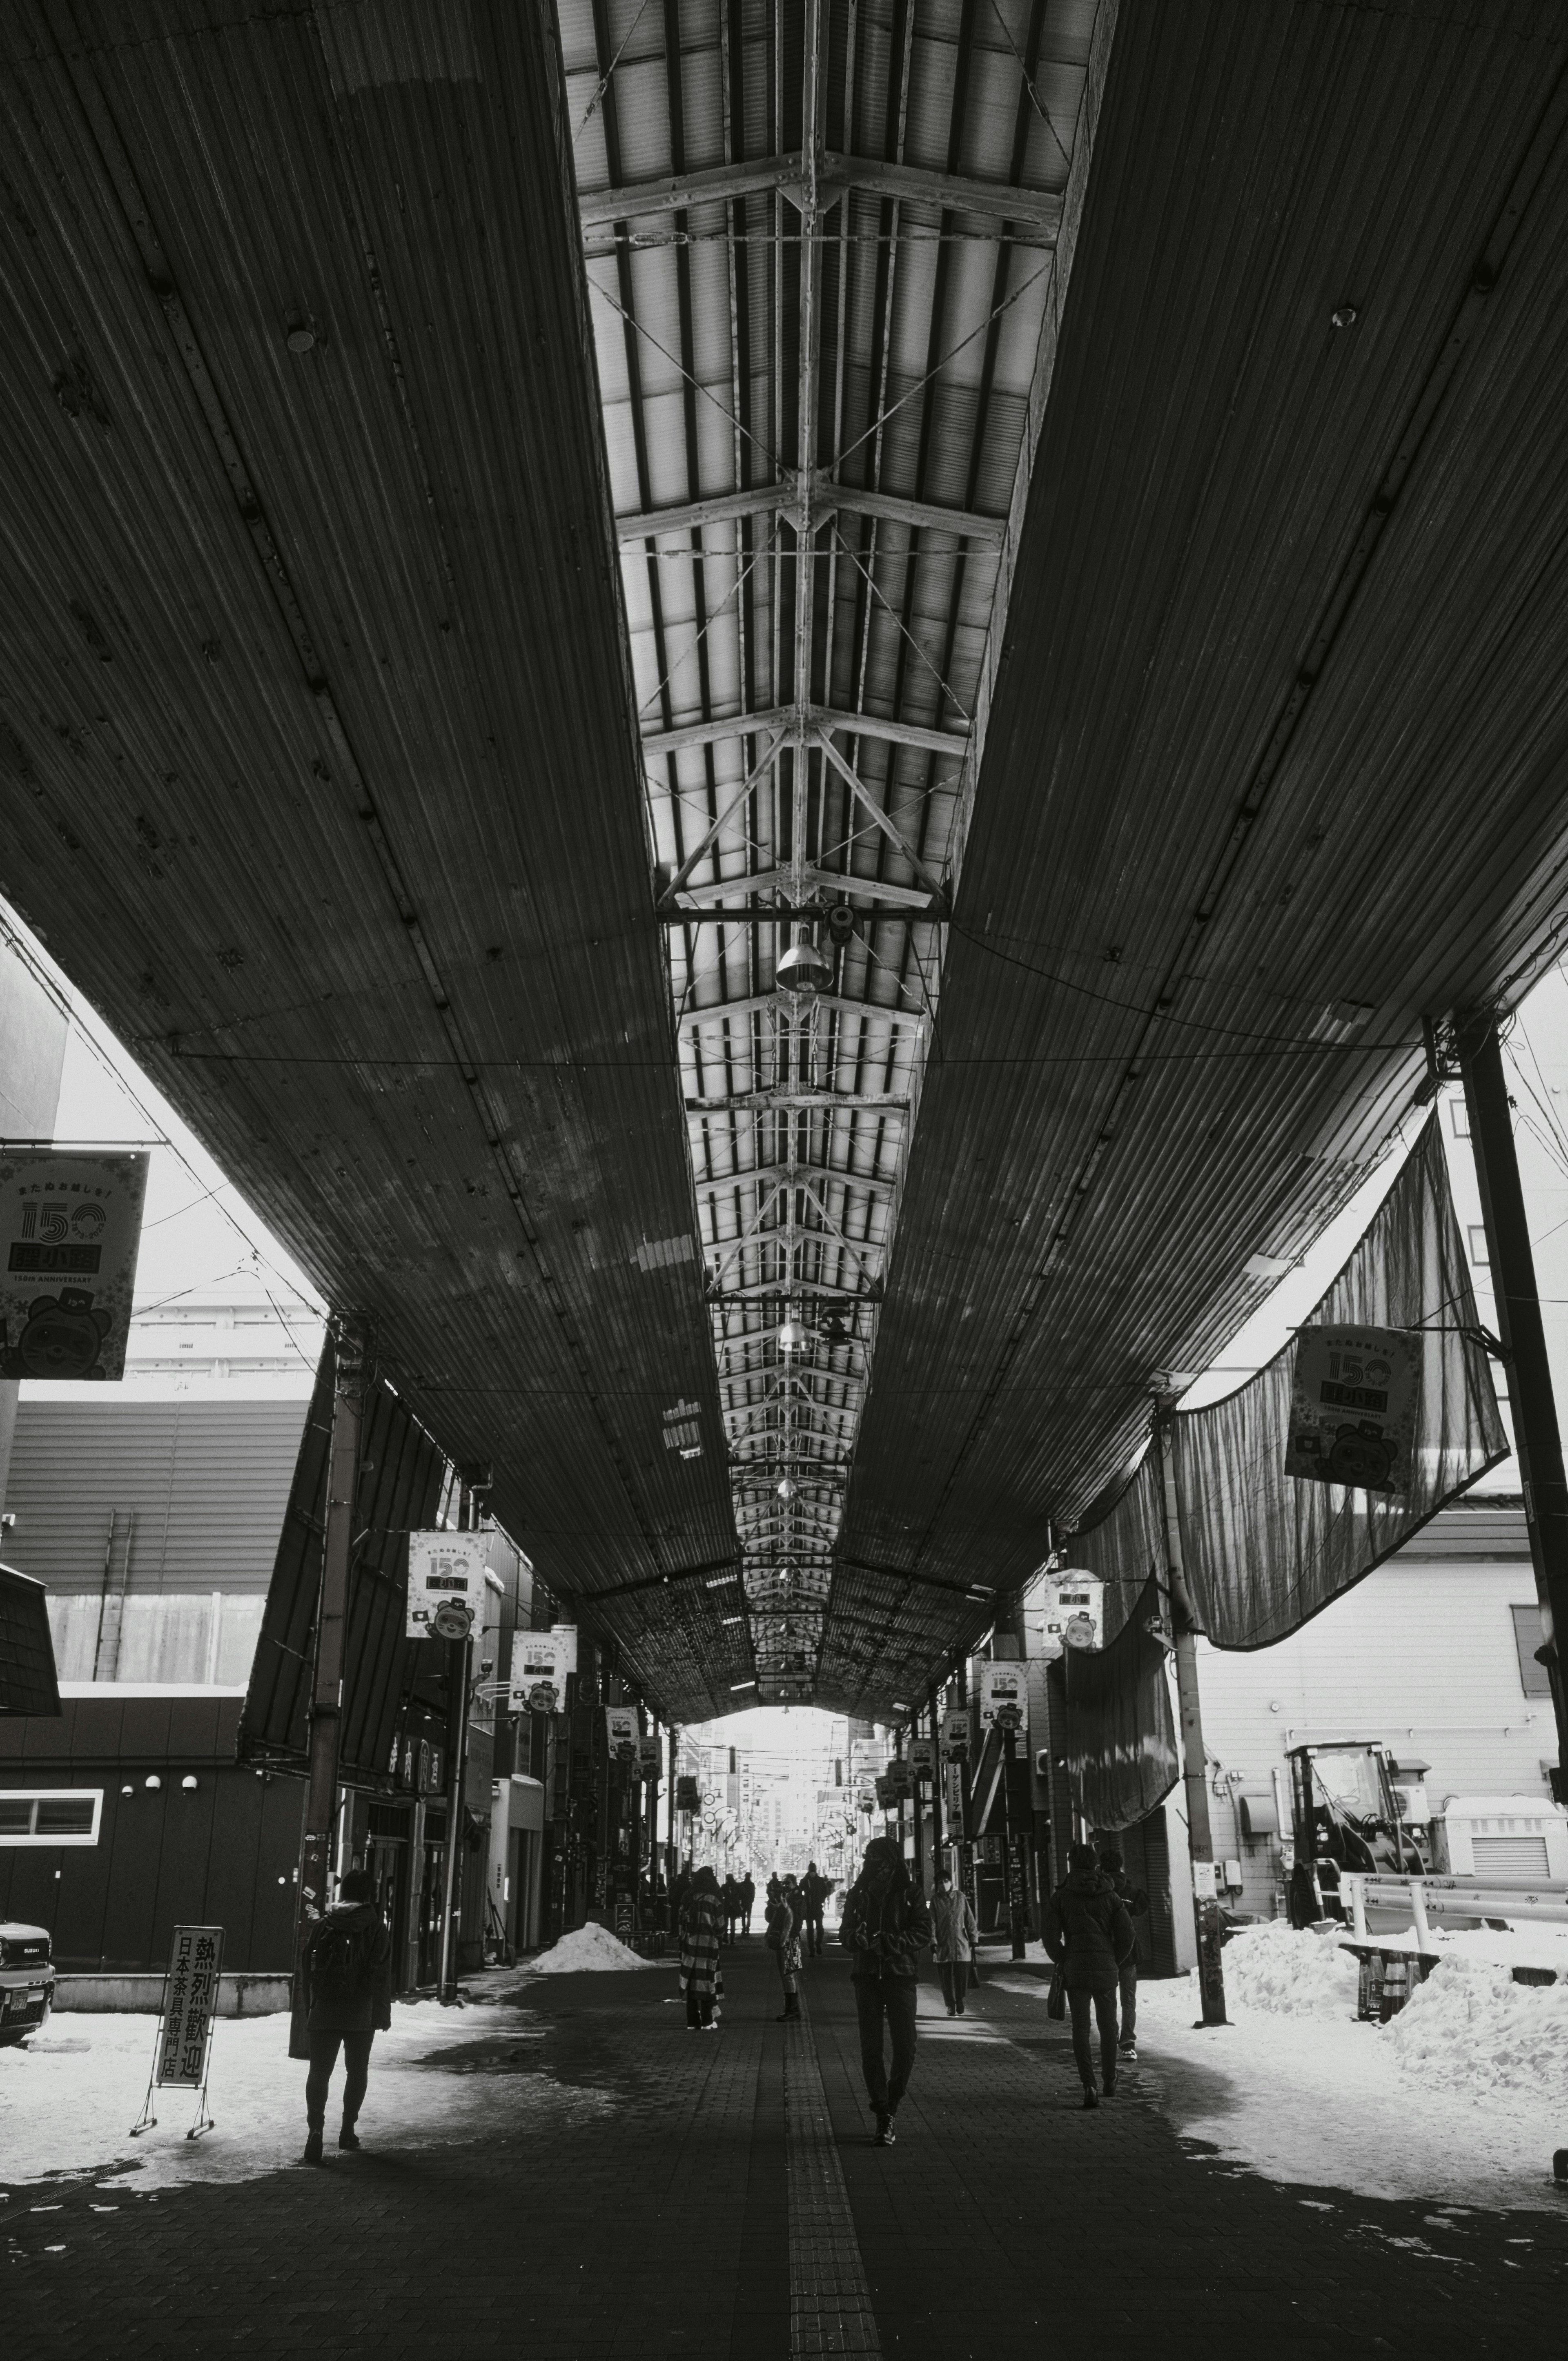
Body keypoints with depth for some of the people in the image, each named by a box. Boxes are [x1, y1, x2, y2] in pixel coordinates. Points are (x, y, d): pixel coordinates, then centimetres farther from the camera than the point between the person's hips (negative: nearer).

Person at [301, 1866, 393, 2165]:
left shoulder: (322, 1927, 3)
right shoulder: (377, 1930, -5)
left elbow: (309, 1972, 5)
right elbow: (382, 1975, -6)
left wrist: (308, 2011, 11)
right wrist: (383, 2013, 1)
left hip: (323, 2014, 1)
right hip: (361, 2016, -1)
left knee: (319, 2071, 2)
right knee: (357, 2071, 16)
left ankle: (315, 2128, -17)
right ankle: (348, 2130, 20)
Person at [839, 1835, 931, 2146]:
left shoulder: (910, 1894, 1)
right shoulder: (858, 1894, 8)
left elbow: (924, 1932, -5)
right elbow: (845, 1932, 11)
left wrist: (890, 1943, -18)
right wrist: (856, 1938, -13)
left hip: (900, 1975, -2)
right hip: (867, 1977, 2)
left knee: (906, 2048, -5)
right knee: (871, 2049, -1)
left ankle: (891, 2106, 17)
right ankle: (883, 2117, 8)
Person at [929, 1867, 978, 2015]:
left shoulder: (961, 1898, 7)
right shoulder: (935, 1900, 3)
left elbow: (970, 1920, 9)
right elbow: (932, 1923, -1)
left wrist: (973, 1939, 5)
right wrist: (933, 1943, -9)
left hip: (962, 1946, 1)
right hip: (943, 1946, -1)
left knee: (962, 1978, -1)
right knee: (947, 1979, 2)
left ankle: (960, 2004, 18)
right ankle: (951, 2007, 15)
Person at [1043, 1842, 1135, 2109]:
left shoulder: (1060, 1897, 1)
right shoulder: (1111, 1896, 3)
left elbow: (1051, 1937, -6)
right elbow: (1126, 1935, 0)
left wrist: (1063, 1962, 8)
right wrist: (1114, 1962, 12)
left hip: (1075, 1970, -1)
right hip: (1107, 1971, 1)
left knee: (1080, 2028, 3)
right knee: (1108, 2025, 19)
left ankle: (1089, 2085, -11)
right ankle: (1109, 2080, 30)